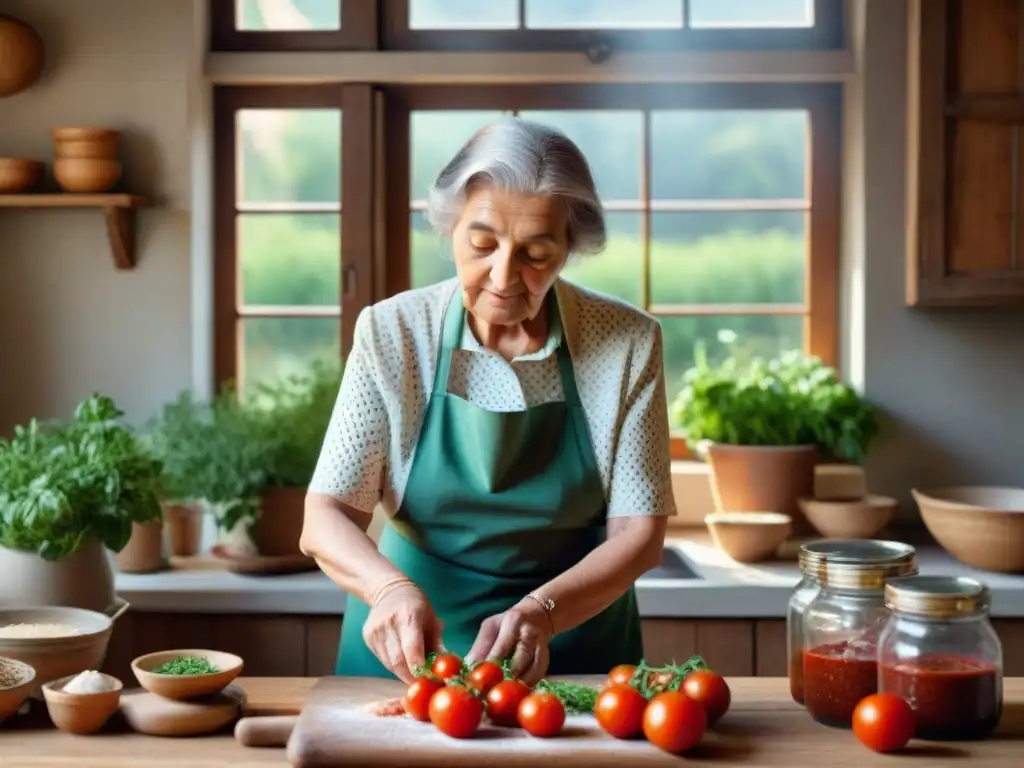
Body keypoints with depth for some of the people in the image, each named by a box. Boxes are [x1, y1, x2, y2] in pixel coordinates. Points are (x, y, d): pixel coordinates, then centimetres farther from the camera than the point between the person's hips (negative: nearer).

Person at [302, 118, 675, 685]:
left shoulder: (628, 341, -9)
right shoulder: (391, 333, -9)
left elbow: (639, 534, -8)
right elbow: (325, 520, -11)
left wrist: (540, 611, -26)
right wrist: (392, 588, -32)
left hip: (574, 651, 0)